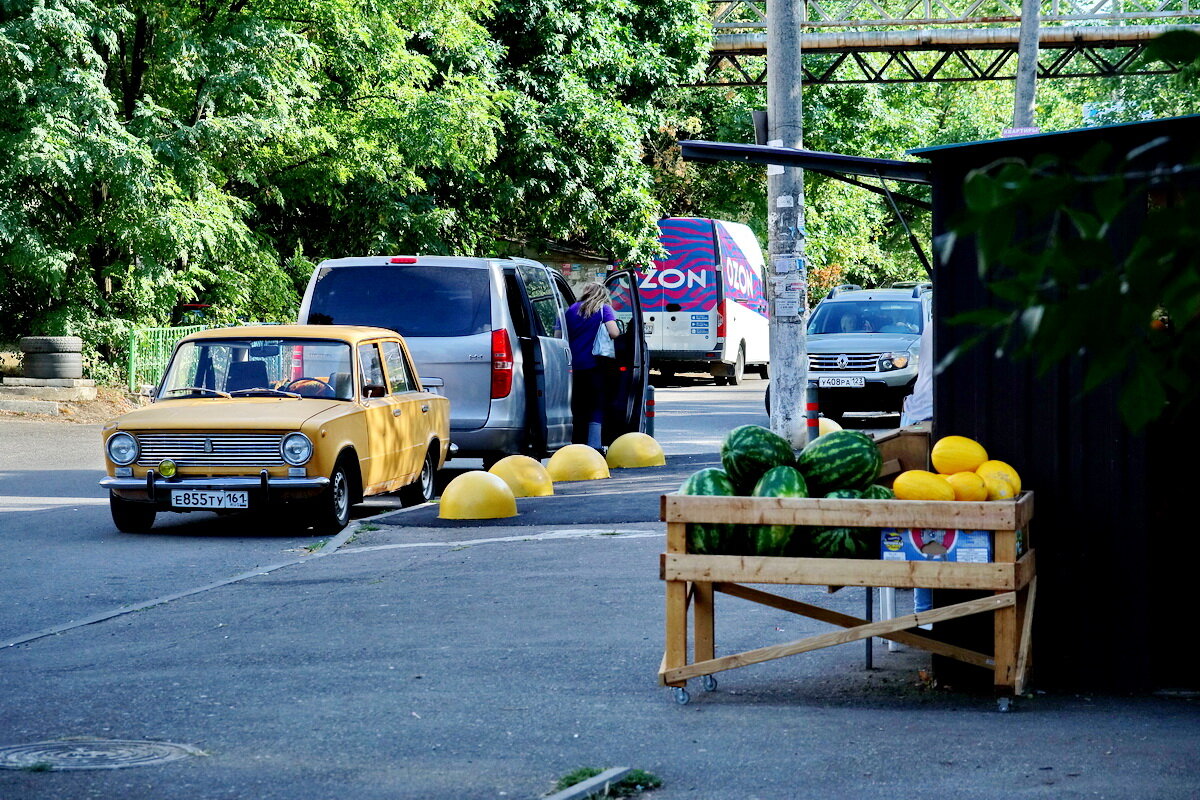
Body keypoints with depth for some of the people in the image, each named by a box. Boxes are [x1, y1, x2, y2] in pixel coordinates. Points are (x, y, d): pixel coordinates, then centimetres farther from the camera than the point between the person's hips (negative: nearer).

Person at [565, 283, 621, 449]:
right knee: (597, 410, -3)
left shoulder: (572, 310, 12)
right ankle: (593, 448, -15)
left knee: (578, 410, 12)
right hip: (595, 365, -4)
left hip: (574, 366, 4)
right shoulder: (604, 309, 1)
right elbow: (614, 333, -12)